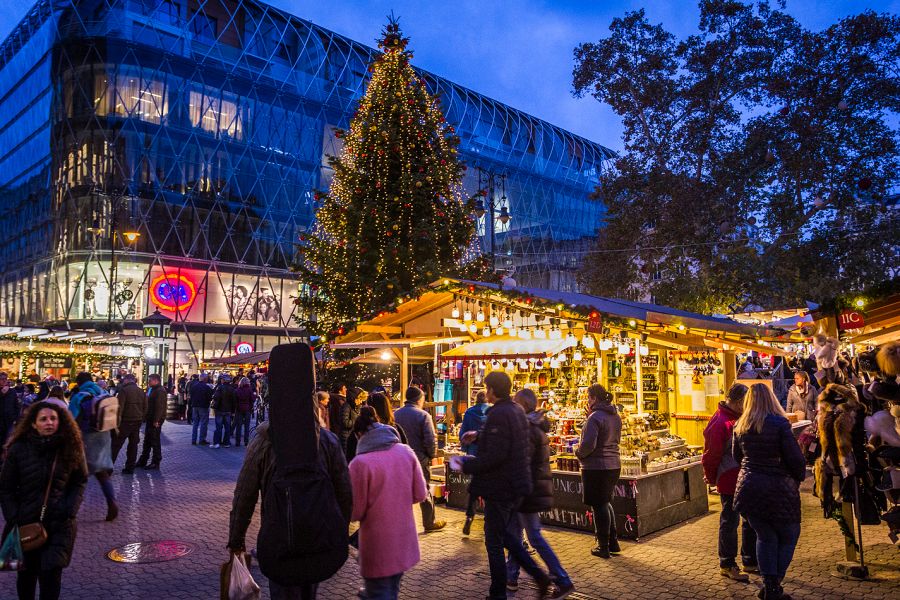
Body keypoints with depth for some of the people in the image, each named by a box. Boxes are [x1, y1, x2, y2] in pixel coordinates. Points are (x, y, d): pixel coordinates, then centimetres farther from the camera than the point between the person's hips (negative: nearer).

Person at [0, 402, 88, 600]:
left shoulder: (70, 448, -4)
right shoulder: (19, 449, -6)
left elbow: (80, 481, 6)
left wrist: (71, 509, -7)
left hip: (59, 523, -1)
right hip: (26, 522, 1)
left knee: (51, 574, -7)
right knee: (27, 573, 16)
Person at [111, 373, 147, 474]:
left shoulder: (124, 390, -9)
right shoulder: (141, 391, 11)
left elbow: (119, 408, -14)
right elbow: (145, 408, 12)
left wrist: (117, 424, -12)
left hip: (126, 421, -6)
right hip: (137, 421, 6)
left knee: (116, 445, 0)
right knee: (133, 444, 10)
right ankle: (130, 468, 12)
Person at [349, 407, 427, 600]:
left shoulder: (360, 463, -19)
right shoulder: (406, 452, -4)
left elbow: (355, 512, -13)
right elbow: (420, 494, 2)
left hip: (377, 545, -5)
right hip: (404, 539, 5)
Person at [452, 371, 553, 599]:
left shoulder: (498, 414, -23)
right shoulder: (517, 410, 6)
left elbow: (494, 456, -27)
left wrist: (466, 465, -16)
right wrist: (479, 436, 27)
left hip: (501, 487, -9)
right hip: (517, 484, 9)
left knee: (494, 542, 6)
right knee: (503, 533, 24)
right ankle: (538, 574, 20)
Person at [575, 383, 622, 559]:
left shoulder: (595, 417, -19)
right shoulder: (615, 416, 9)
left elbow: (588, 444, -23)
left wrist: (579, 453, -6)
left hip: (596, 467, -8)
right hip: (613, 464, 8)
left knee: (599, 505, 3)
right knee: (606, 502, 22)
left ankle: (603, 547, 13)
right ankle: (613, 542, 27)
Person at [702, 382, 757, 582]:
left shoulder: (741, 418, 9)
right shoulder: (719, 423, -20)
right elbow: (710, 456, -16)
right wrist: (712, 479, -5)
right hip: (730, 481, -9)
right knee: (730, 522, 3)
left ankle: (750, 561, 32)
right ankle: (727, 565, 17)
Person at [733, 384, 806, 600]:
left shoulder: (740, 426, 4)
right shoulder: (779, 424, -11)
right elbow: (795, 457, -10)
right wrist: (799, 477, 7)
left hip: (748, 488, 4)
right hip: (778, 489, -4)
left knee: (765, 536, 17)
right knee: (788, 536, 14)